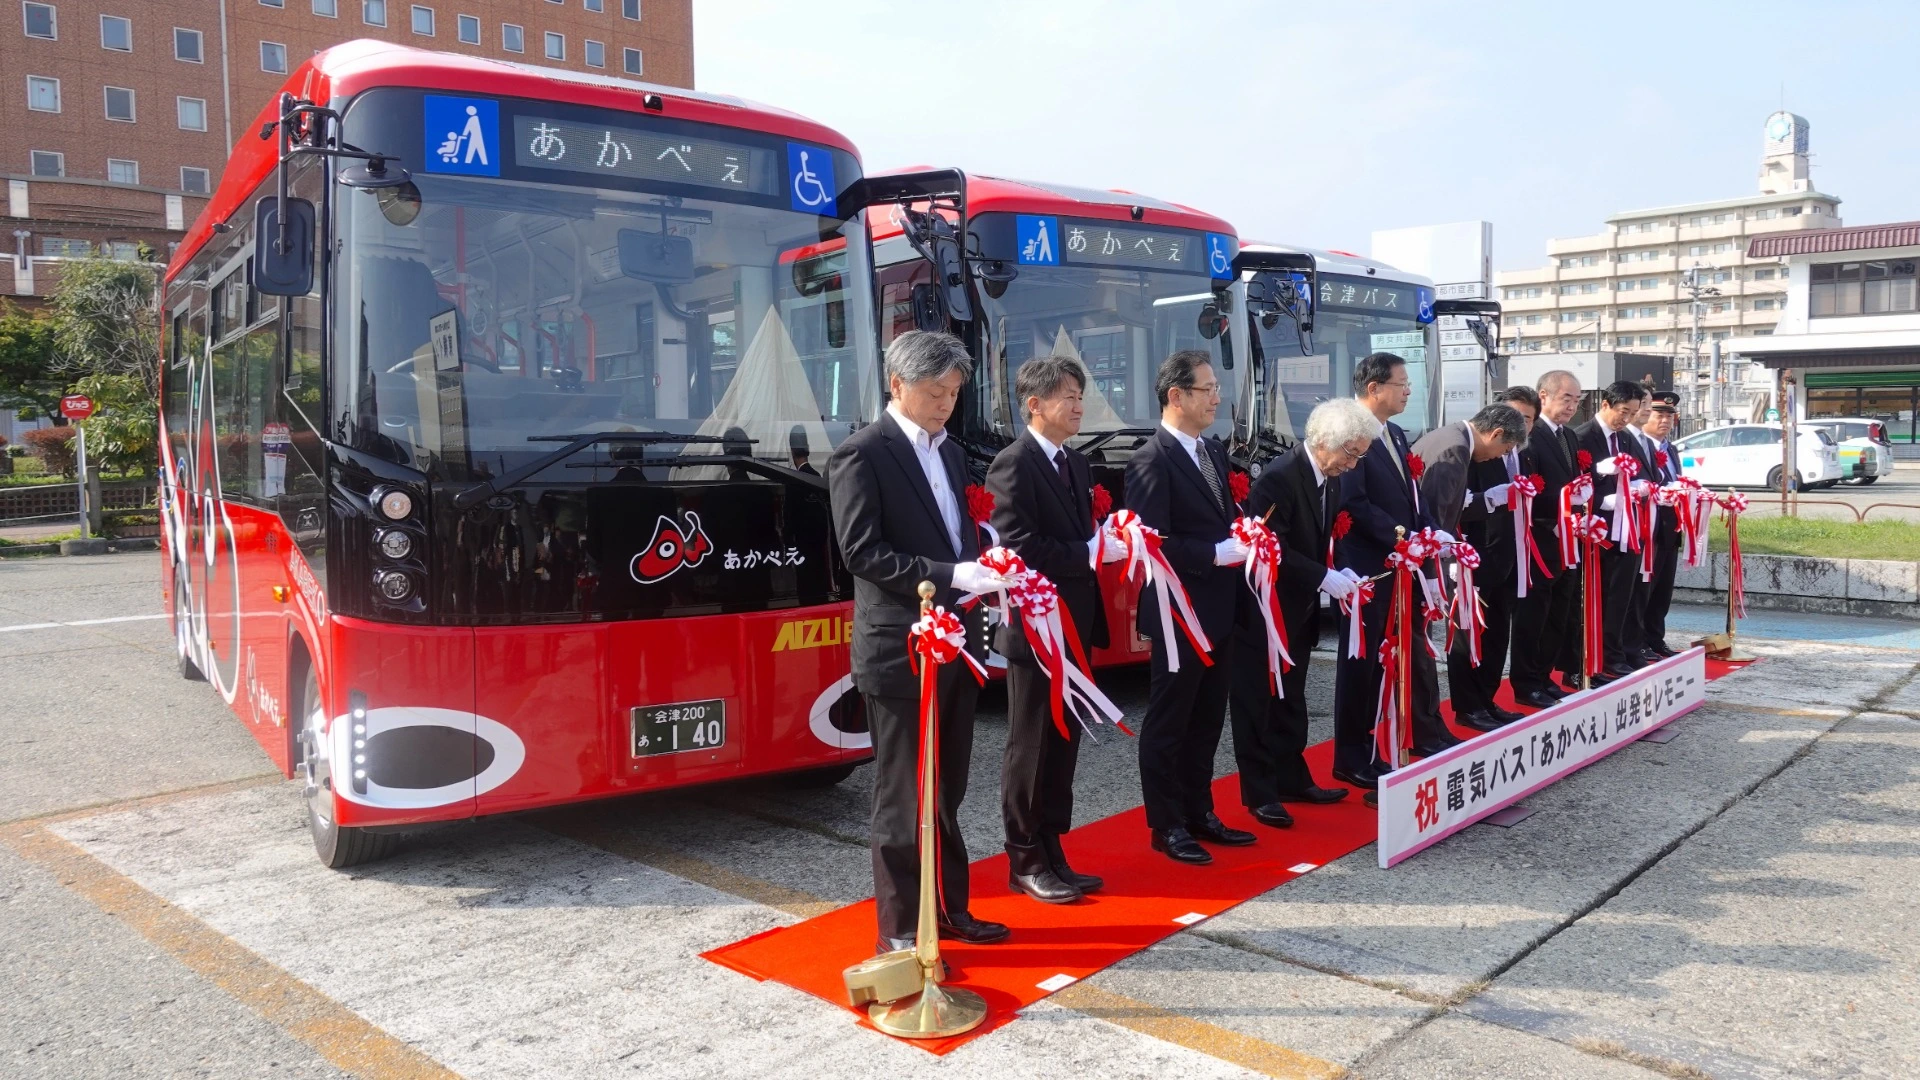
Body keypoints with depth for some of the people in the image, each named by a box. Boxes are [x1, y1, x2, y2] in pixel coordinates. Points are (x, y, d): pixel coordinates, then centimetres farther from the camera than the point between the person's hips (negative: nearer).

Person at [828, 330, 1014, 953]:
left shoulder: (950, 452, 14)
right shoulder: (862, 454, -9)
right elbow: (862, 551, -17)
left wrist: (986, 572, -3)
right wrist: (952, 576, -23)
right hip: (900, 649, -7)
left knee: (946, 791, 17)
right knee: (903, 796, 2)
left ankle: (947, 909, 29)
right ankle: (899, 929, 14)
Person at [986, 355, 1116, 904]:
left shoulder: (1075, 464, 13)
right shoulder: (1013, 465, -14)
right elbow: (1018, 549, -22)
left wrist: (1107, 542, -5)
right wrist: (1090, 553, -19)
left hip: (1074, 627, 8)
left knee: (1063, 746, 14)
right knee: (1031, 749, 4)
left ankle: (1052, 854, 25)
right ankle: (1026, 862, 16)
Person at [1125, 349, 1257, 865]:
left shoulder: (1213, 452, 13)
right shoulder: (1152, 461, -15)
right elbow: (1154, 543, -21)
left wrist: (1242, 541, 1)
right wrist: (1219, 554, -21)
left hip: (1219, 611, 9)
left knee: (1207, 721, 17)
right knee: (1169, 724, 4)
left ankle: (1199, 812, 29)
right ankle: (1167, 826, 14)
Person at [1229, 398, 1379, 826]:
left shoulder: (1328, 477, 5)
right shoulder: (1278, 478, -23)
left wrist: (1338, 573, -3)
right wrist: (1324, 578, -25)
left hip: (1298, 610, 9)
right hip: (1263, 612, -9)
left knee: (1289, 699, 17)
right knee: (1259, 701, 2)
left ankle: (1293, 780, 28)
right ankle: (1259, 792, 10)